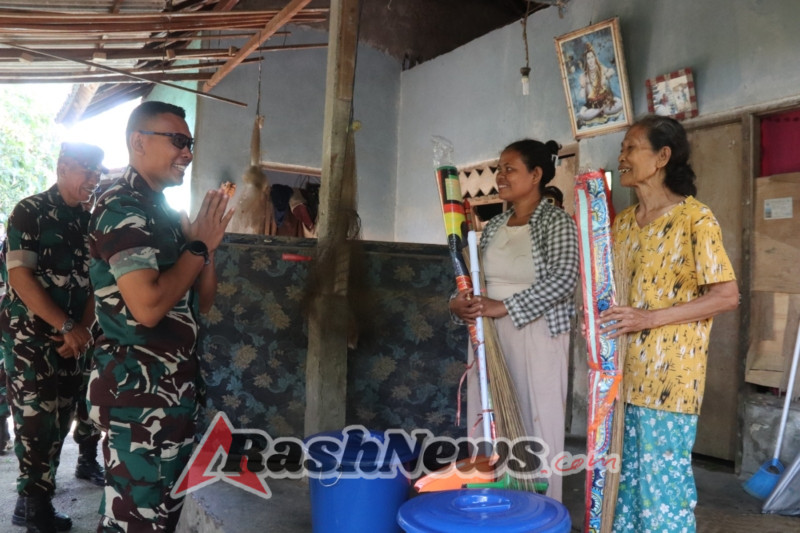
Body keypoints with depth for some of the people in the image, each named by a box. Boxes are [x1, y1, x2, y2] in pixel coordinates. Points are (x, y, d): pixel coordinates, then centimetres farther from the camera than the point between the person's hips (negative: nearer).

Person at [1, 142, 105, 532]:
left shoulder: (91, 220, 8)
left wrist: (83, 328, -2)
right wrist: (67, 327, -18)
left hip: (74, 335, 5)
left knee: (62, 415, 9)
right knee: (36, 416, -2)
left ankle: (36, 496, 24)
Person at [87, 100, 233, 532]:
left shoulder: (163, 211, 14)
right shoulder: (122, 208, -14)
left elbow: (202, 302, 15)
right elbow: (147, 306, -27)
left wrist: (206, 246, 0)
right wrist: (198, 246, -14)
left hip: (174, 384, 9)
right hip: (139, 388, -9)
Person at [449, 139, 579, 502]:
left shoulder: (556, 222, -6)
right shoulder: (494, 226, 12)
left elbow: (563, 279, -19)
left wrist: (504, 307, -23)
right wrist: (459, 302, -6)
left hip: (537, 337, -6)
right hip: (488, 335, 6)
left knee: (537, 427, 2)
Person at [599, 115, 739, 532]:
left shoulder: (695, 217, -8)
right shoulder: (623, 221, 12)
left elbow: (727, 296, -11)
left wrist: (651, 317, -19)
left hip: (671, 370, -6)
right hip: (628, 366, 7)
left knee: (664, 476, 2)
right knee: (629, 469, 15)